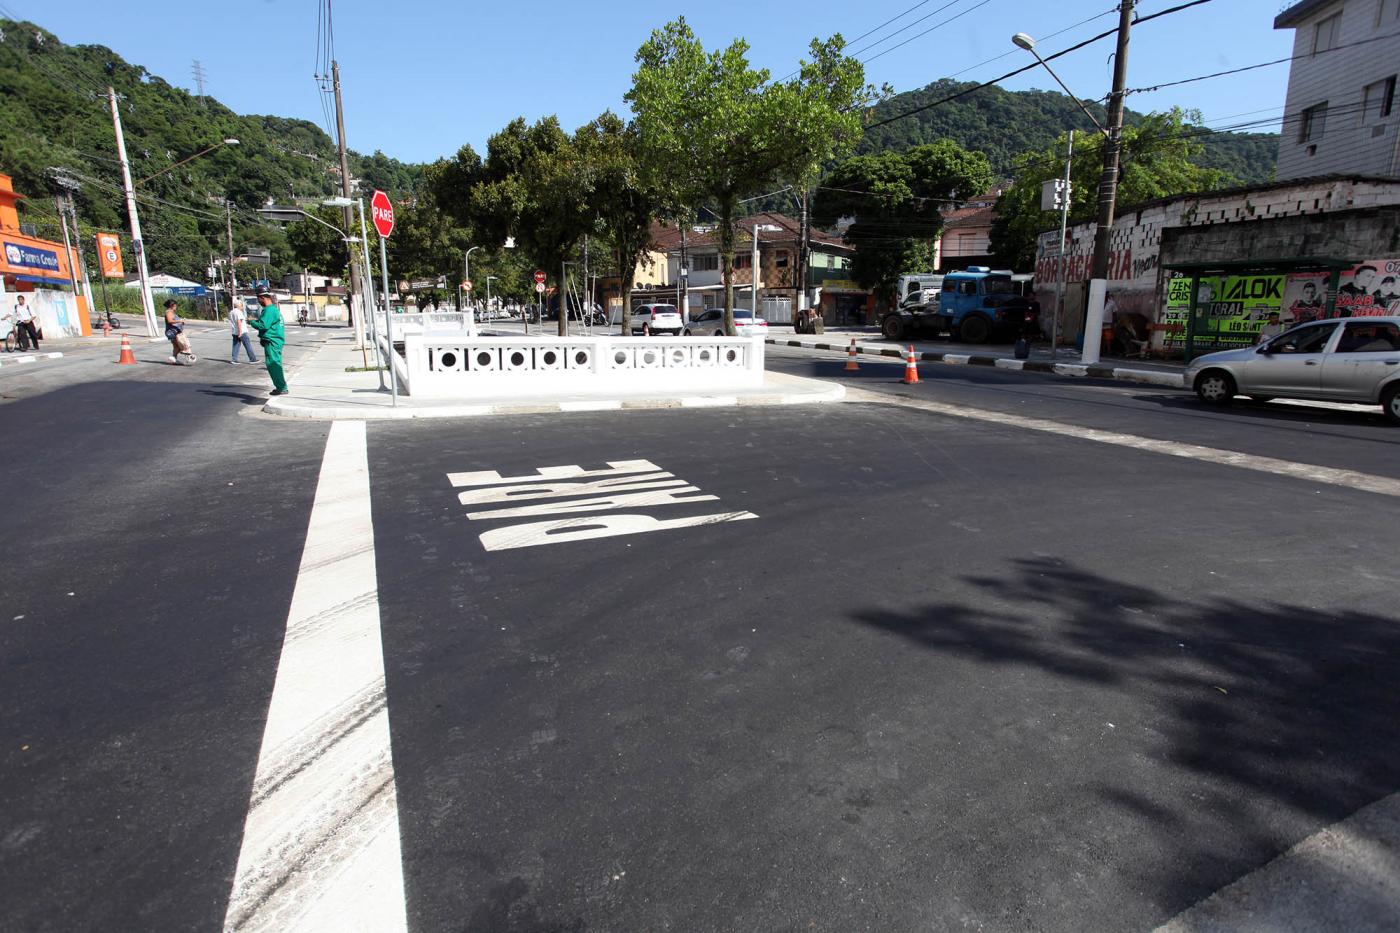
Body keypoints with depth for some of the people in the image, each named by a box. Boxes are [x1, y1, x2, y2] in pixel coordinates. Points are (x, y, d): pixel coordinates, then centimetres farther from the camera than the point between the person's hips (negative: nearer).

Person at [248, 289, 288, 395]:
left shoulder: (269, 310, -16)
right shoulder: (274, 308, 16)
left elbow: (263, 325, -22)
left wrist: (252, 322, -6)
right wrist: (257, 320, 14)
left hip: (272, 342, -10)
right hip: (276, 340, 10)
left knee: (273, 364, -7)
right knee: (275, 364, 16)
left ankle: (282, 388, -5)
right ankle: (281, 386, 22)